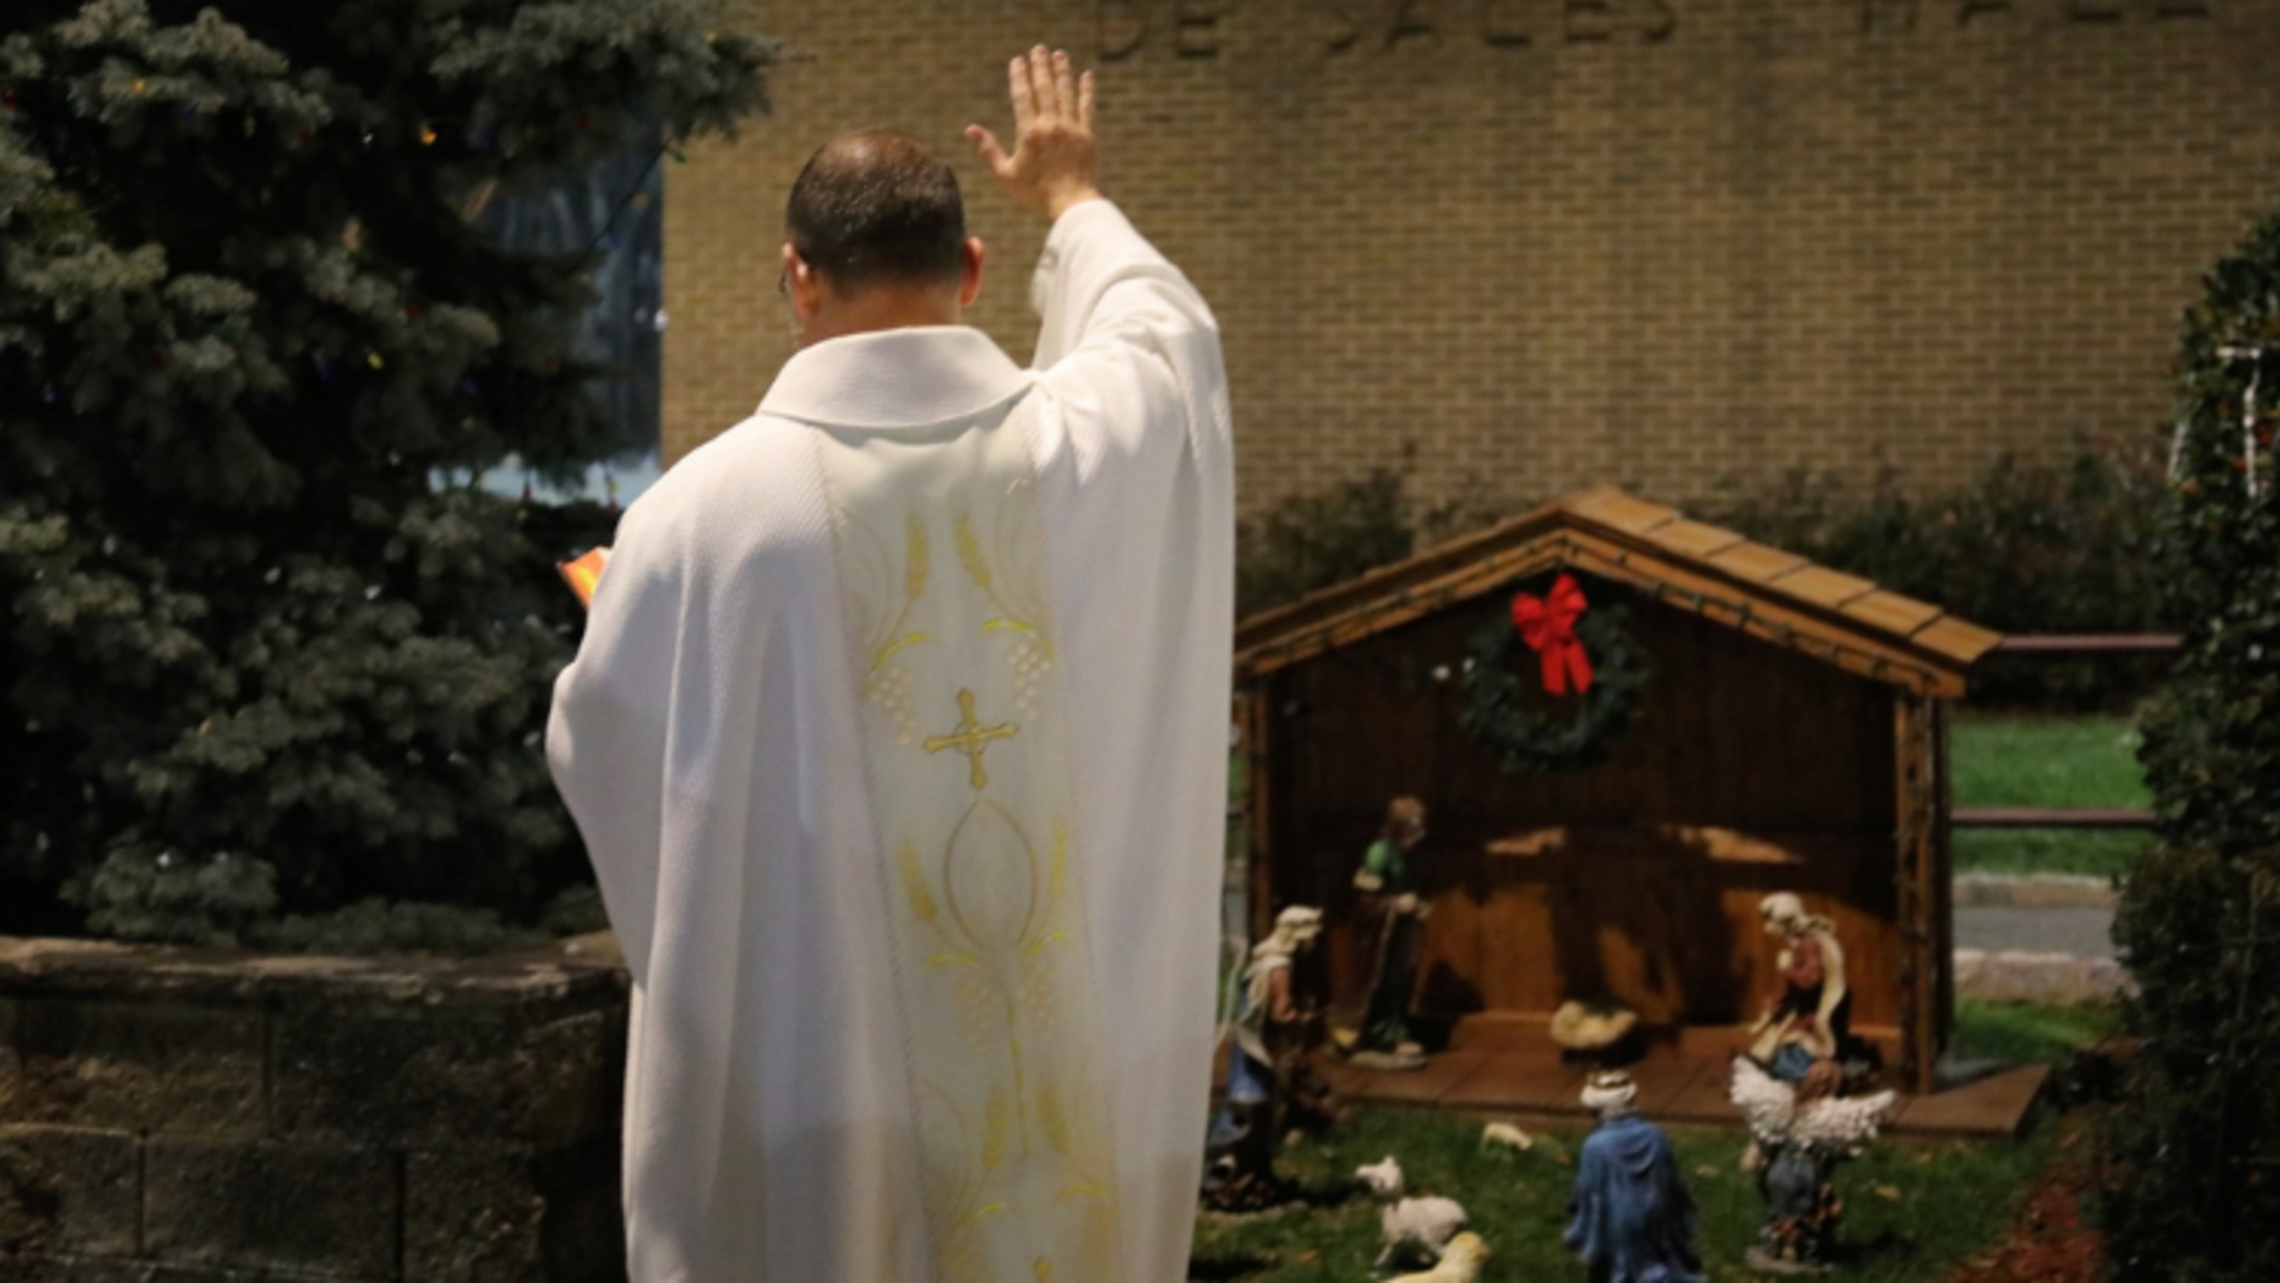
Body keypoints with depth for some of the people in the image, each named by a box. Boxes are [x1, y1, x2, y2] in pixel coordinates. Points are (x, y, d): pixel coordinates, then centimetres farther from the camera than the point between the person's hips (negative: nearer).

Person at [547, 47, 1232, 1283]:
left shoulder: (705, 504, -12)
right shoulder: (1086, 442, -5)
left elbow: (603, 750, 3)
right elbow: (1160, 325, 21)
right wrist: (1072, 198, 41)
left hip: (800, 1069, -2)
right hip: (1064, 1068, 2)